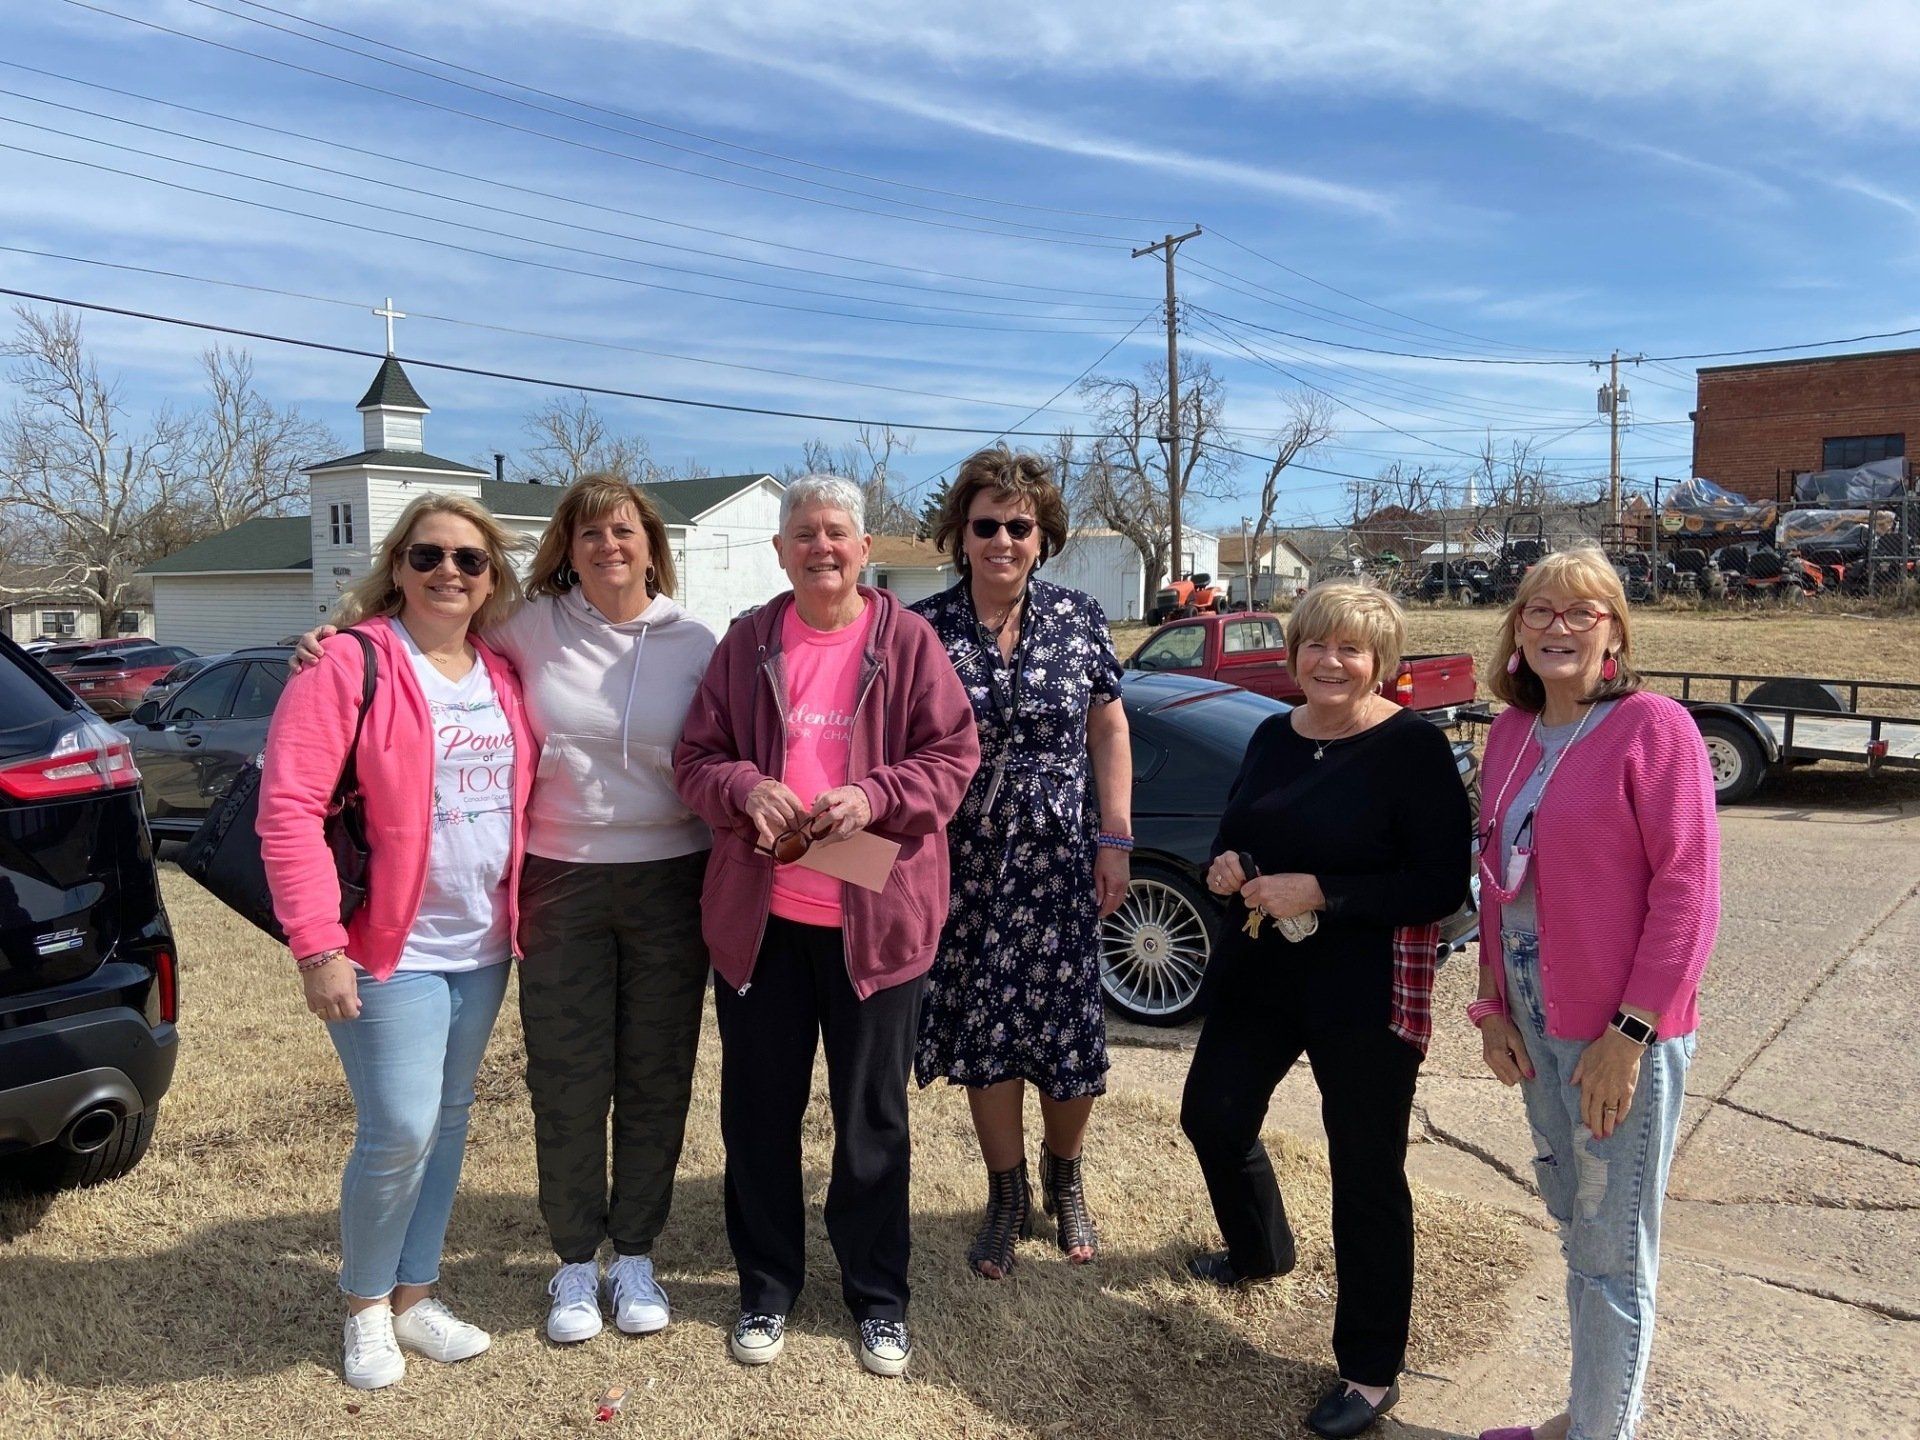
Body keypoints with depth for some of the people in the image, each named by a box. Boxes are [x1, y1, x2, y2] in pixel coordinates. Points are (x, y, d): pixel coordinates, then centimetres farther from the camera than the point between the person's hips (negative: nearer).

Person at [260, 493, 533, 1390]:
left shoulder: (502, 678, 8)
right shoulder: (350, 662, -10)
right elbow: (288, 807, -15)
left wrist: (517, 917, 7)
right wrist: (317, 944, -19)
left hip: (481, 946, 6)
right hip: (389, 948, -6)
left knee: (448, 1122, 14)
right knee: (399, 1133, -5)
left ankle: (414, 1298, 31)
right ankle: (365, 1308, 21)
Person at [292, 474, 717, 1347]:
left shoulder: (695, 645, -1)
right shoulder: (531, 627, -1)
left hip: (670, 883, 0)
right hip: (562, 882, 0)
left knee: (656, 1079, 10)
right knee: (568, 1083, 8)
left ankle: (635, 1256, 29)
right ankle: (575, 1263, 28)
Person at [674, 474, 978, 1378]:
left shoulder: (907, 640, -3)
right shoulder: (748, 643, 4)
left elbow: (952, 757, -3)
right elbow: (696, 758, 5)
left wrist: (874, 797, -20)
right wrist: (745, 789, -16)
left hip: (875, 918, -2)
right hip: (759, 917, 2)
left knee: (872, 1114, 11)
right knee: (759, 1109, 13)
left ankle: (878, 1298, 29)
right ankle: (766, 1287, 33)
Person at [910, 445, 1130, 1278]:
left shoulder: (1078, 620, -1)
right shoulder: (923, 630, -5)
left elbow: (1108, 732, 4)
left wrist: (1115, 841, -1)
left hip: (1059, 864, 1)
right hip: (967, 866, 0)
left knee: (1067, 1036, 8)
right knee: (985, 1036, 9)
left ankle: (1064, 1182, 36)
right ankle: (1008, 1200, 31)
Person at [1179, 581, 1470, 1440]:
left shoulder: (1414, 747, -13)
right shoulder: (1273, 737, 6)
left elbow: (1442, 886, -18)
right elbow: (1235, 838, 16)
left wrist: (1317, 892, -24)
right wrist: (1226, 870, -7)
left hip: (1367, 990, -7)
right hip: (1258, 972, 7)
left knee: (1366, 1171, 3)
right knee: (1213, 1116, 18)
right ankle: (1259, 1251, 48)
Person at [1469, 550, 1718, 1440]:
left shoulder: (1653, 726, -12)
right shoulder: (1510, 734, 8)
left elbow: (1688, 889, -14)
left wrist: (1631, 1033, -17)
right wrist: (1493, 1007, 8)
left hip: (1620, 1032, -6)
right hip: (1534, 1022, 7)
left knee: (1613, 1252, 5)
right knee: (1573, 1227, 20)